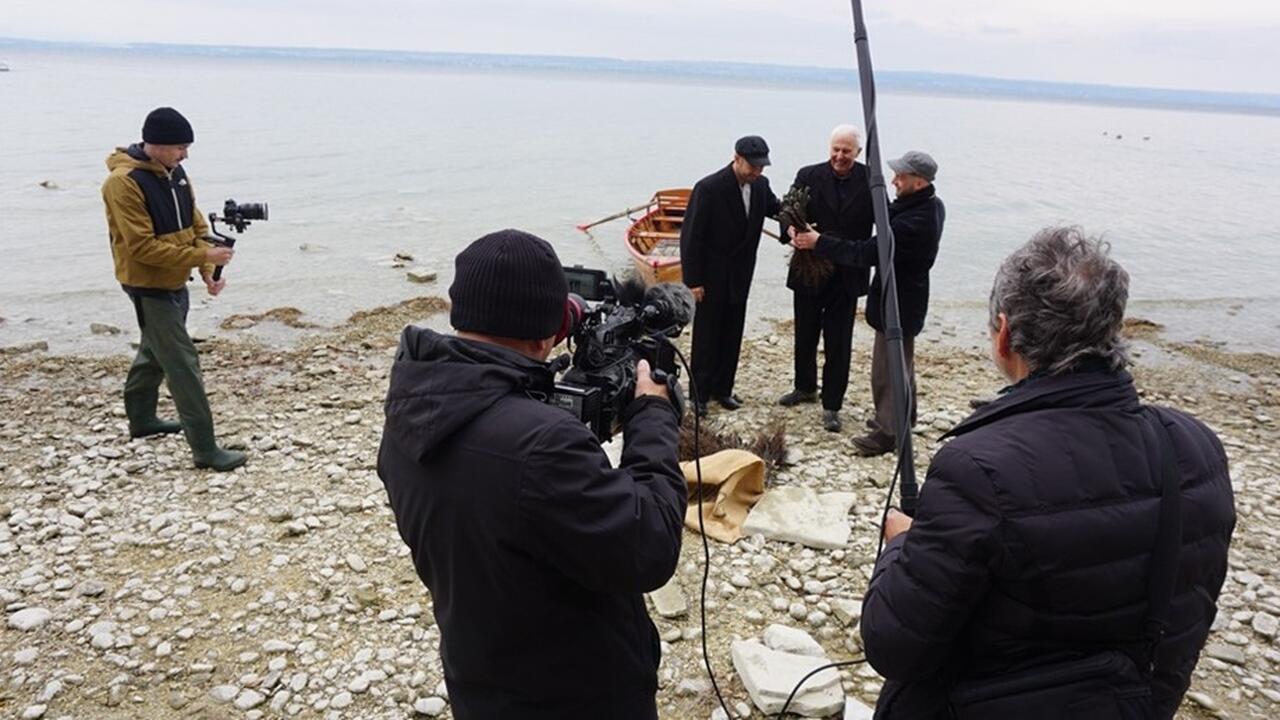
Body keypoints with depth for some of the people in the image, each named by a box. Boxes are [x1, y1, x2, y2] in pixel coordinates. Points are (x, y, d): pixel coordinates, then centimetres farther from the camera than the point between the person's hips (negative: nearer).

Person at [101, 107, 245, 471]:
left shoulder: (175, 173, 4)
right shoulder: (124, 183, -22)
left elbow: (196, 225, 7)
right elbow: (143, 247, -25)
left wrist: (207, 271, -7)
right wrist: (201, 257, -27)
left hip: (175, 283, 9)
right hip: (149, 288, -9)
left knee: (156, 353, 24)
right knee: (184, 365, -8)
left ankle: (141, 418, 43)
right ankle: (205, 448, -3)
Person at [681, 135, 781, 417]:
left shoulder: (760, 185, -1)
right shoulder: (709, 188, -19)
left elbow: (774, 208, 18)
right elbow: (691, 236, -15)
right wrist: (693, 280, -15)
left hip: (740, 276, 6)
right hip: (713, 277, -5)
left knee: (732, 336, 12)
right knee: (706, 336, 5)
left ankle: (722, 389, 25)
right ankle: (699, 394, 17)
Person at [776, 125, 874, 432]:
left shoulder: (870, 181, -4)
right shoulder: (808, 176, -2)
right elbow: (788, 213, -7)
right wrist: (793, 231, -30)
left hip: (846, 275, -2)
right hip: (809, 269, 2)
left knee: (838, 343, 5)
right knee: (805, 335, 18)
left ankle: (831, 406, 17)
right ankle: (805, 388, 41)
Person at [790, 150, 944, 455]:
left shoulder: (913, 223, -32)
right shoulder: (931, 204, 0)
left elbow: (868, 253, -30)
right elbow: (890, 216, 13)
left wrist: (819, 243, -25)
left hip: (897, 303, -11)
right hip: (906, 297, 11)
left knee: (887, 369, 3)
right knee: (901, 361, 25)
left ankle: (888, 431, 16)